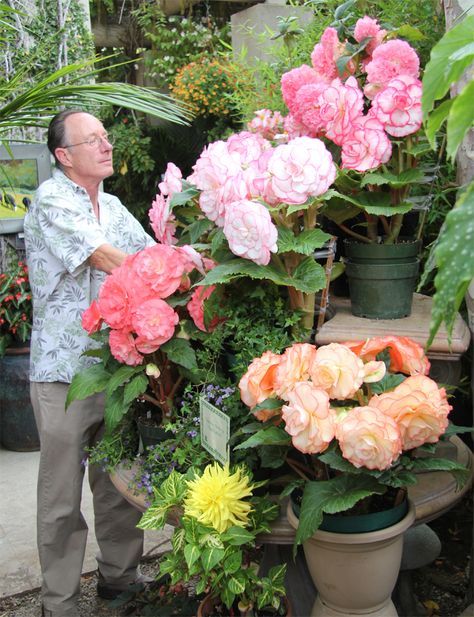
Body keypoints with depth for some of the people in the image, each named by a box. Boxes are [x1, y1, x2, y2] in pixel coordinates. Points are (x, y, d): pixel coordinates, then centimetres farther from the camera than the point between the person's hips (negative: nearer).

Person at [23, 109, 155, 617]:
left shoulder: (113, 206, 15)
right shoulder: (51, 200, -10)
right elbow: (107, 260, -20)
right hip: (64, 370, -7)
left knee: (120, 484, 17)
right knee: (62, 497, 5)